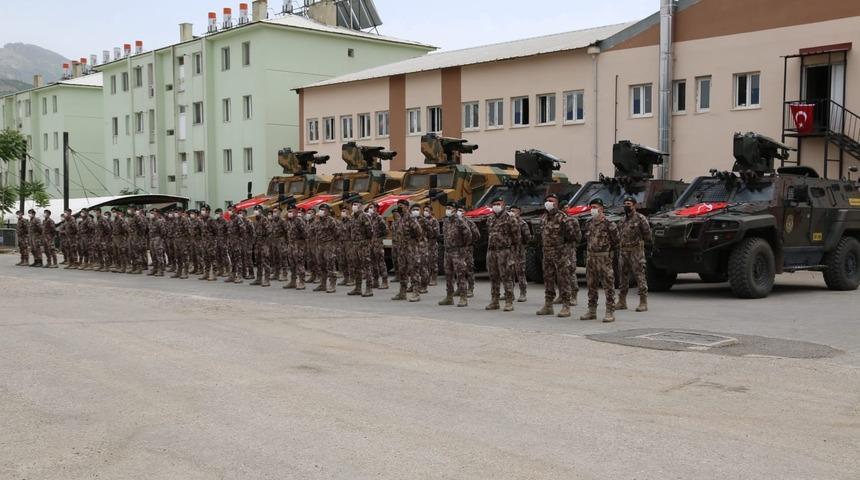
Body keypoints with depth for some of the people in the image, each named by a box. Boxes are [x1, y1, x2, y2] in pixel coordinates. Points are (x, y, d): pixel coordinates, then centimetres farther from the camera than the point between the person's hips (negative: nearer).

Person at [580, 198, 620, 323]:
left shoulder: (608, 224, -10)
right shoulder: (590, 224, 12)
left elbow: (616, 241, -5)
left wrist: (606, 249, 3)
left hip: (604, 257, -7)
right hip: (590, 257, 7)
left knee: (608, 285, -4)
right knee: (591, 285, 12)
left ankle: (610, 313, -2)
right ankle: (592, 311, 20)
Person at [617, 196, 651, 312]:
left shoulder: (640, 218, -6)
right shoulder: (622, 220, 14)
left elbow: (647, 234, -5)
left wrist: (638, 241, 3)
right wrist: (622, 244, 10)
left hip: (636, 251, -7)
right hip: (623, 251, 7)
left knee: (640, 276, -7)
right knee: (623, 277, 10)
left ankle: (643, 303, -4)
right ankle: (622, 302, 18)